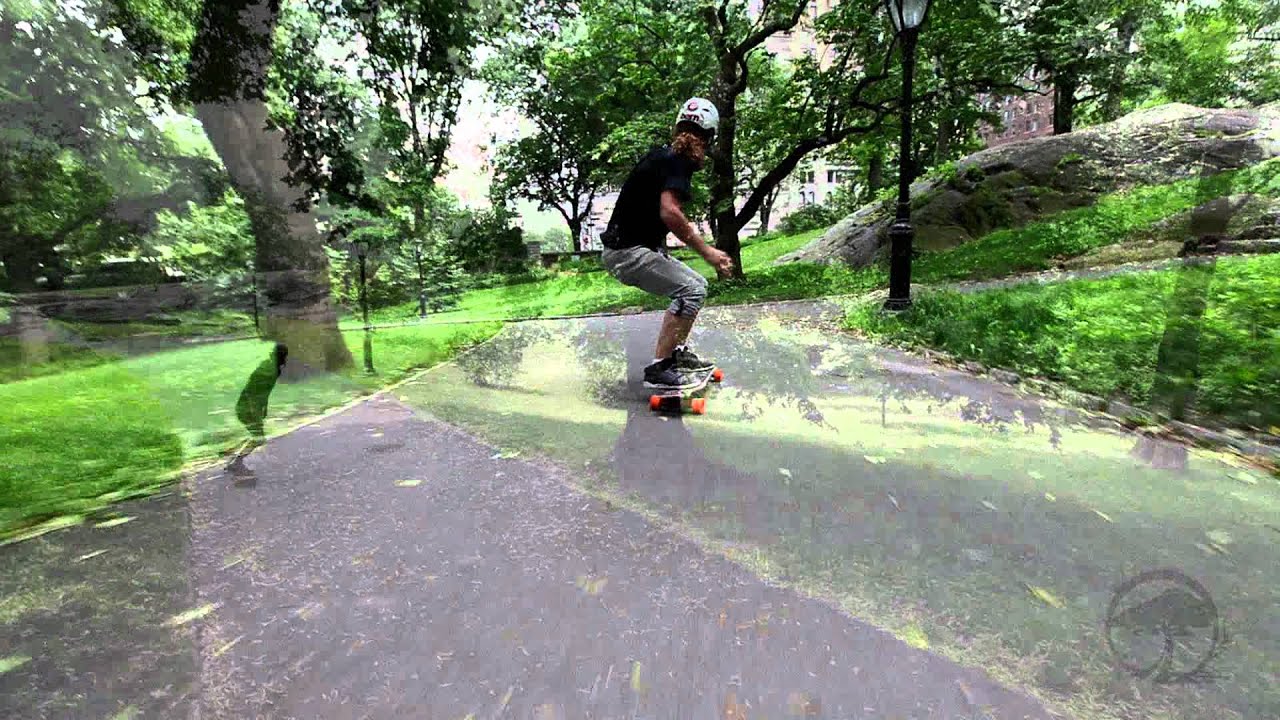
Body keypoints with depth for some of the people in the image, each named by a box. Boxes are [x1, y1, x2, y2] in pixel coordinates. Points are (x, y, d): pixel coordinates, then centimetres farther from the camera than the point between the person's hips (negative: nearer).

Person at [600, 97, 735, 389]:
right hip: (628, 251, -10)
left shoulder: (661, 155, 17)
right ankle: (659, 368, -16)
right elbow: (669, 212, -28)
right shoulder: (677, 160, -13)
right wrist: (707, 252, -25)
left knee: (697, 285, 14)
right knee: (692, 290, -18)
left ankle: (677, 352, 22)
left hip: (637, 246, 10)